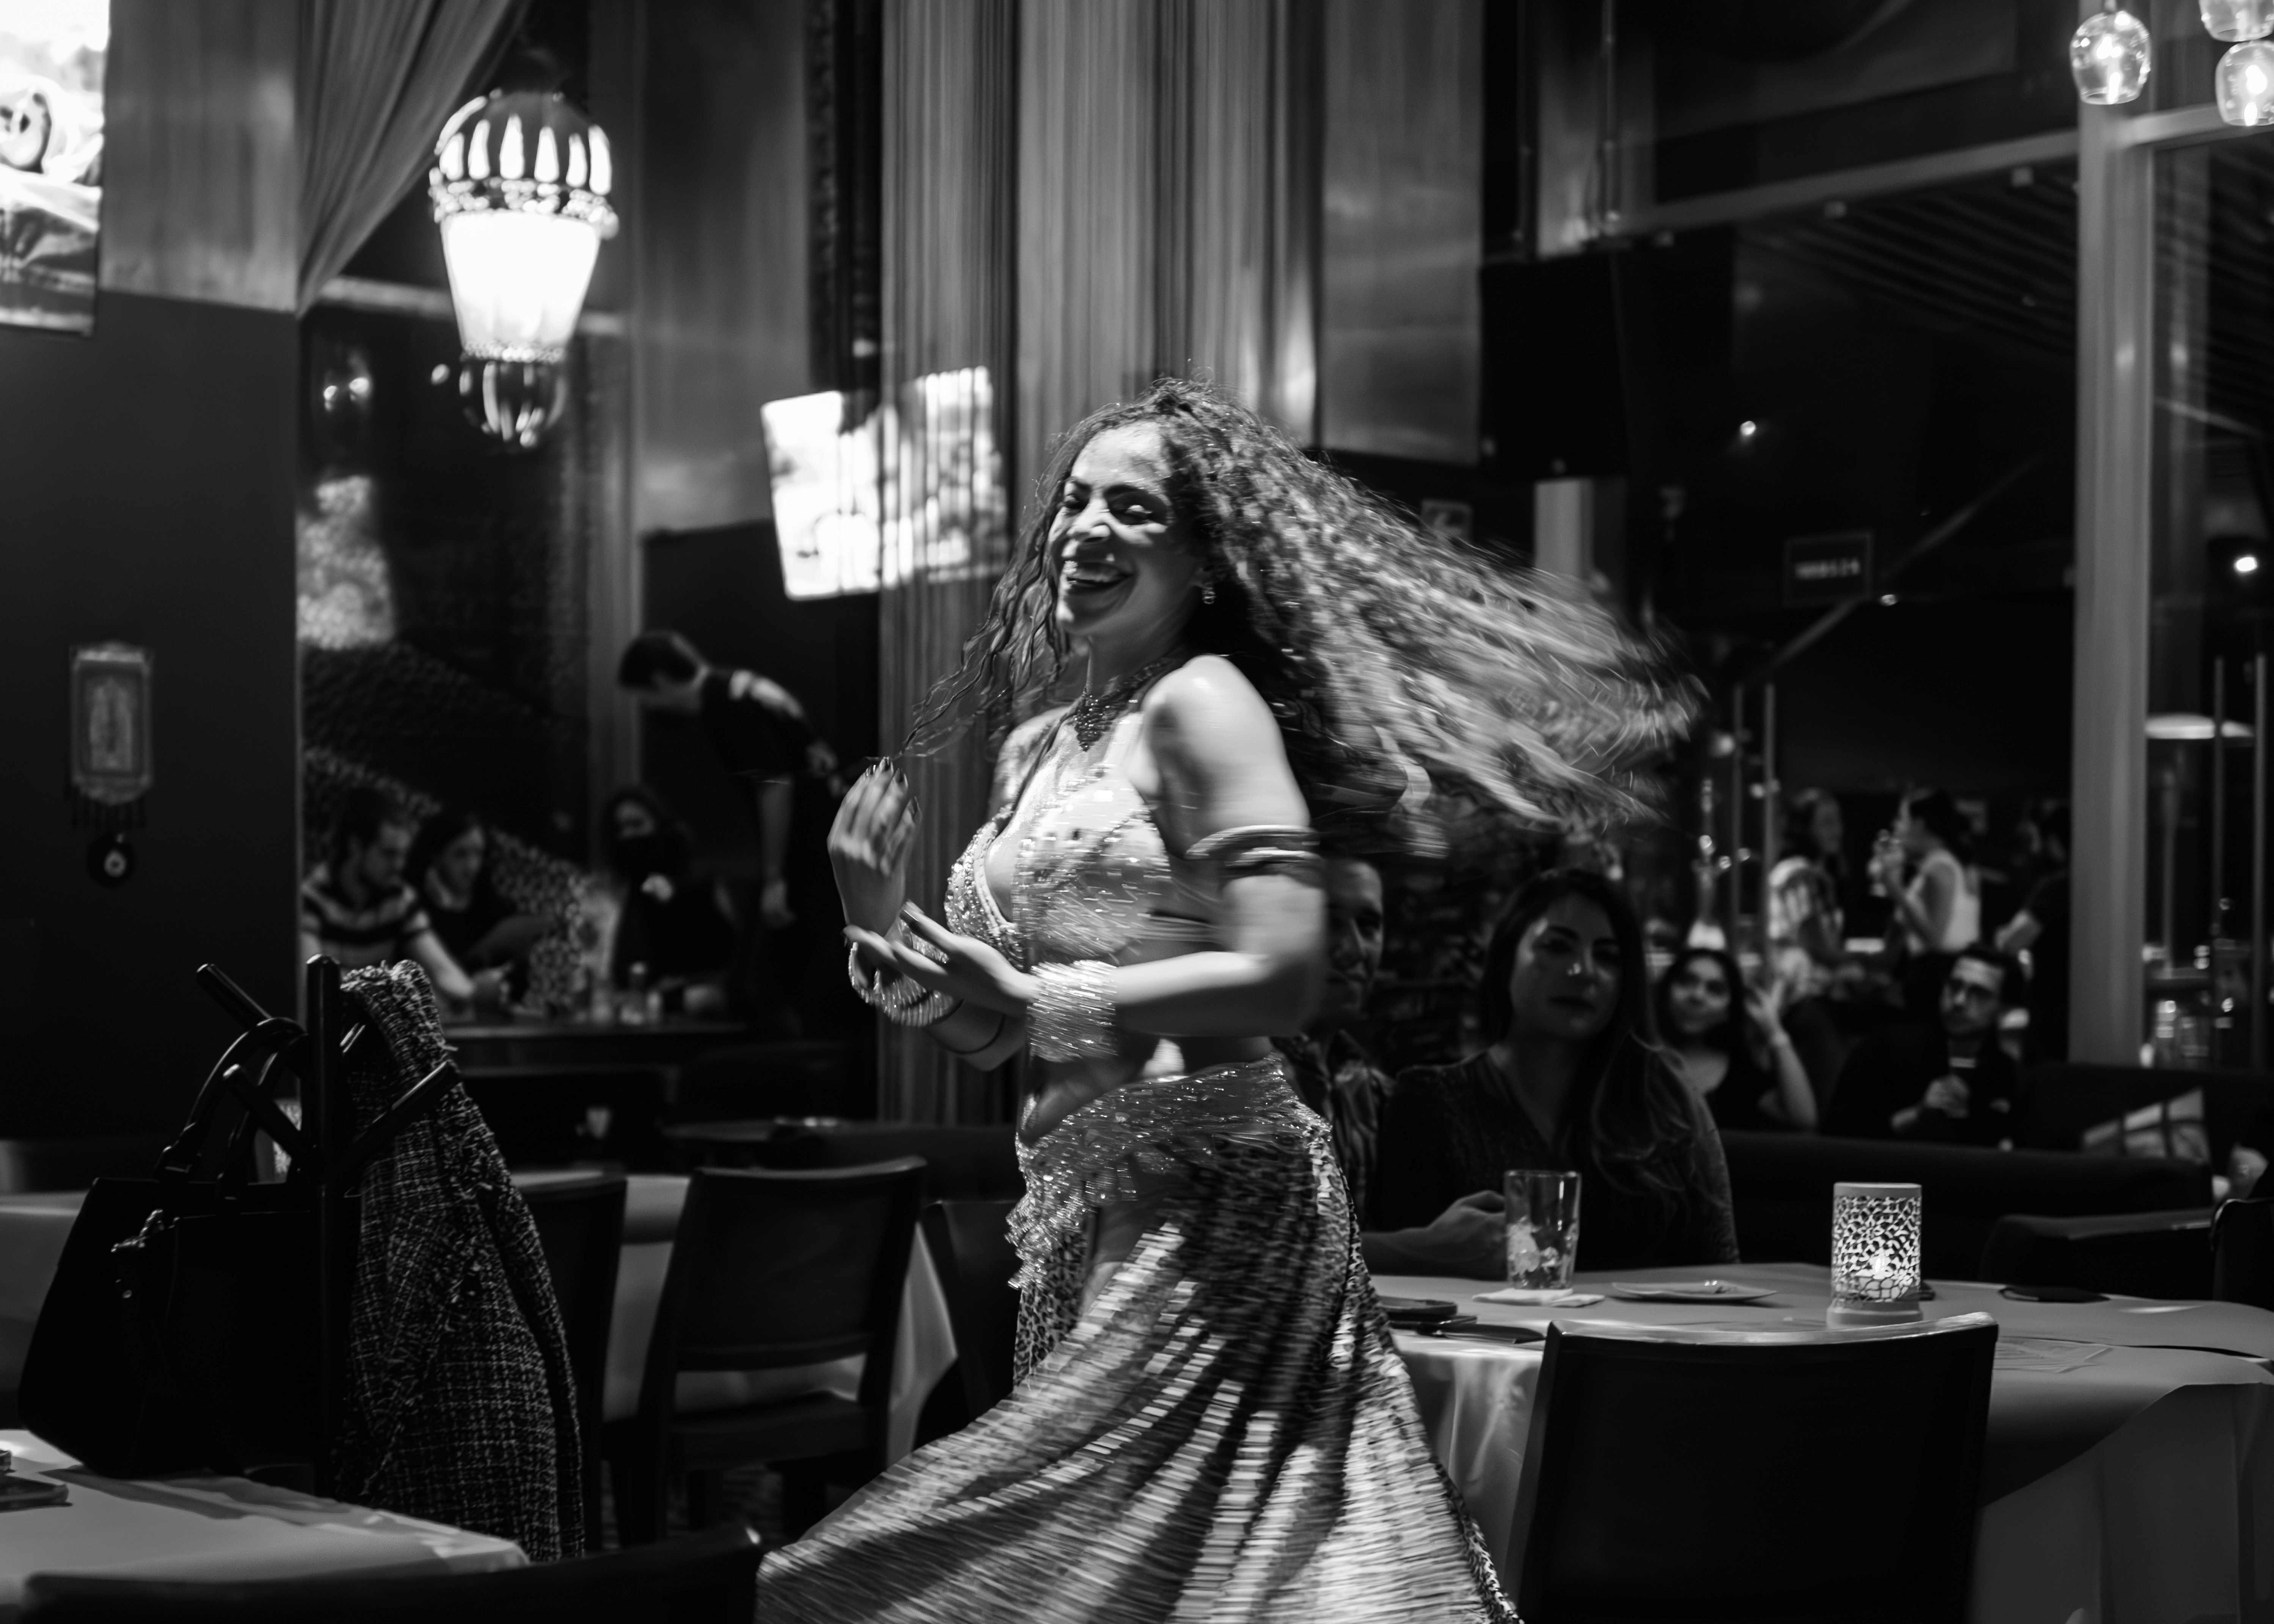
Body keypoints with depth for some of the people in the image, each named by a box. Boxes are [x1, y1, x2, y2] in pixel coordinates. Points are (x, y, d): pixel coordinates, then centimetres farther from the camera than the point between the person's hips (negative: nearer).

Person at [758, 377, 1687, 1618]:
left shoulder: (1201, 702, -7)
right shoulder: (1037, 746, 17)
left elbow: (1284, 972, -17)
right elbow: (994, 1035, 20)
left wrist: (1041, 1002, -14)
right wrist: (888, 935, 3)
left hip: (1208, 1211, -8)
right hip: (1080, 1211, 8)